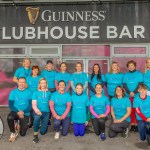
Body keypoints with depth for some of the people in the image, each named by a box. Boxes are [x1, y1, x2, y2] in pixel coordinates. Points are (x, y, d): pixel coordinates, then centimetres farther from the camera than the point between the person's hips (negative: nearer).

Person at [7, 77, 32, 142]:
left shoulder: (29, 92, -2)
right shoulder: (13, 92, 0)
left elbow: (30, 105, -5)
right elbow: (10, 105, -5)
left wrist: (23, 112, -21)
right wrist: (18, 112, -21)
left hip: (25, 113, 0)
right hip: (15, 112, 1)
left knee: (22, 134, -4)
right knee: (9, 117, -35)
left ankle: (24, 125, 30)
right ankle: (13, 133, -8)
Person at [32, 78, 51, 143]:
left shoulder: (49, 93, 9)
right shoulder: (35, 93, 3)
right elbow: (34, 104, -6)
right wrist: (37, 110, -25)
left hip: (46, 112, 2)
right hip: (38, 111, -1)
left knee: (42, 132, -4)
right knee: (37, 116, -39)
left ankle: (45, 123, 33)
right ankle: (35, 134, -19)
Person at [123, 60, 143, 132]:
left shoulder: (139, 74, 3)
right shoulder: (126, 75, 12)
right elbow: (124, 85, 4)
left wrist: (134, 92, -15)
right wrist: (129, 92, -12)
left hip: (137, 95, -2)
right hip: (129, 96, 2)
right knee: (131, 110, 4)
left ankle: (137, 125, 6)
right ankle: (132, 124, 13)